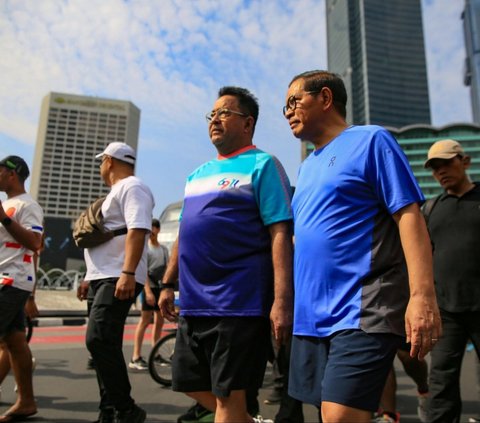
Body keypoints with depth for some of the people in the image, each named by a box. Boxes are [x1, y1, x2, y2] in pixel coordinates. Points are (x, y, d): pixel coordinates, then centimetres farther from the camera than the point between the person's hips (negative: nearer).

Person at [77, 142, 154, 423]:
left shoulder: (131, 187, -6)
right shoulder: (117, 191, 26)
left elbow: (137, 230, -21)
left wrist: (128, 273, -30)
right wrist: (91, 278, 26)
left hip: (118, 279, -10)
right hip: (103, 279, 10)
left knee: (99, 340, -19)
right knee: (104, 345, 9)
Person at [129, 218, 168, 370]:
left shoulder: (164, 249, 15)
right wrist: (148, 291, -21)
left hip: (161, 287, 7)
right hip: (150, 287, -6)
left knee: (159, 321, 10)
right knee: (145, 321, -11)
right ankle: (136, 357, -10)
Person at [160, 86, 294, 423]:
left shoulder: (262, 165, -5)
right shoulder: (198, 174, 17)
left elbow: (280, 235, -14)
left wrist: (282, 301, -21)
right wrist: (168, 284, 17)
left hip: (239, 303, -8)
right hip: (194, 302, 8)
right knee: (193, 384, 17)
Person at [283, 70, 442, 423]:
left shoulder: (370, 140, -2)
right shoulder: (308, 167, 18)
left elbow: (408, 215, -11)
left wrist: (422, 295, -20)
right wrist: (288, 302, 19)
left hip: (362, 312, -7)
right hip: (312, 315, 8)